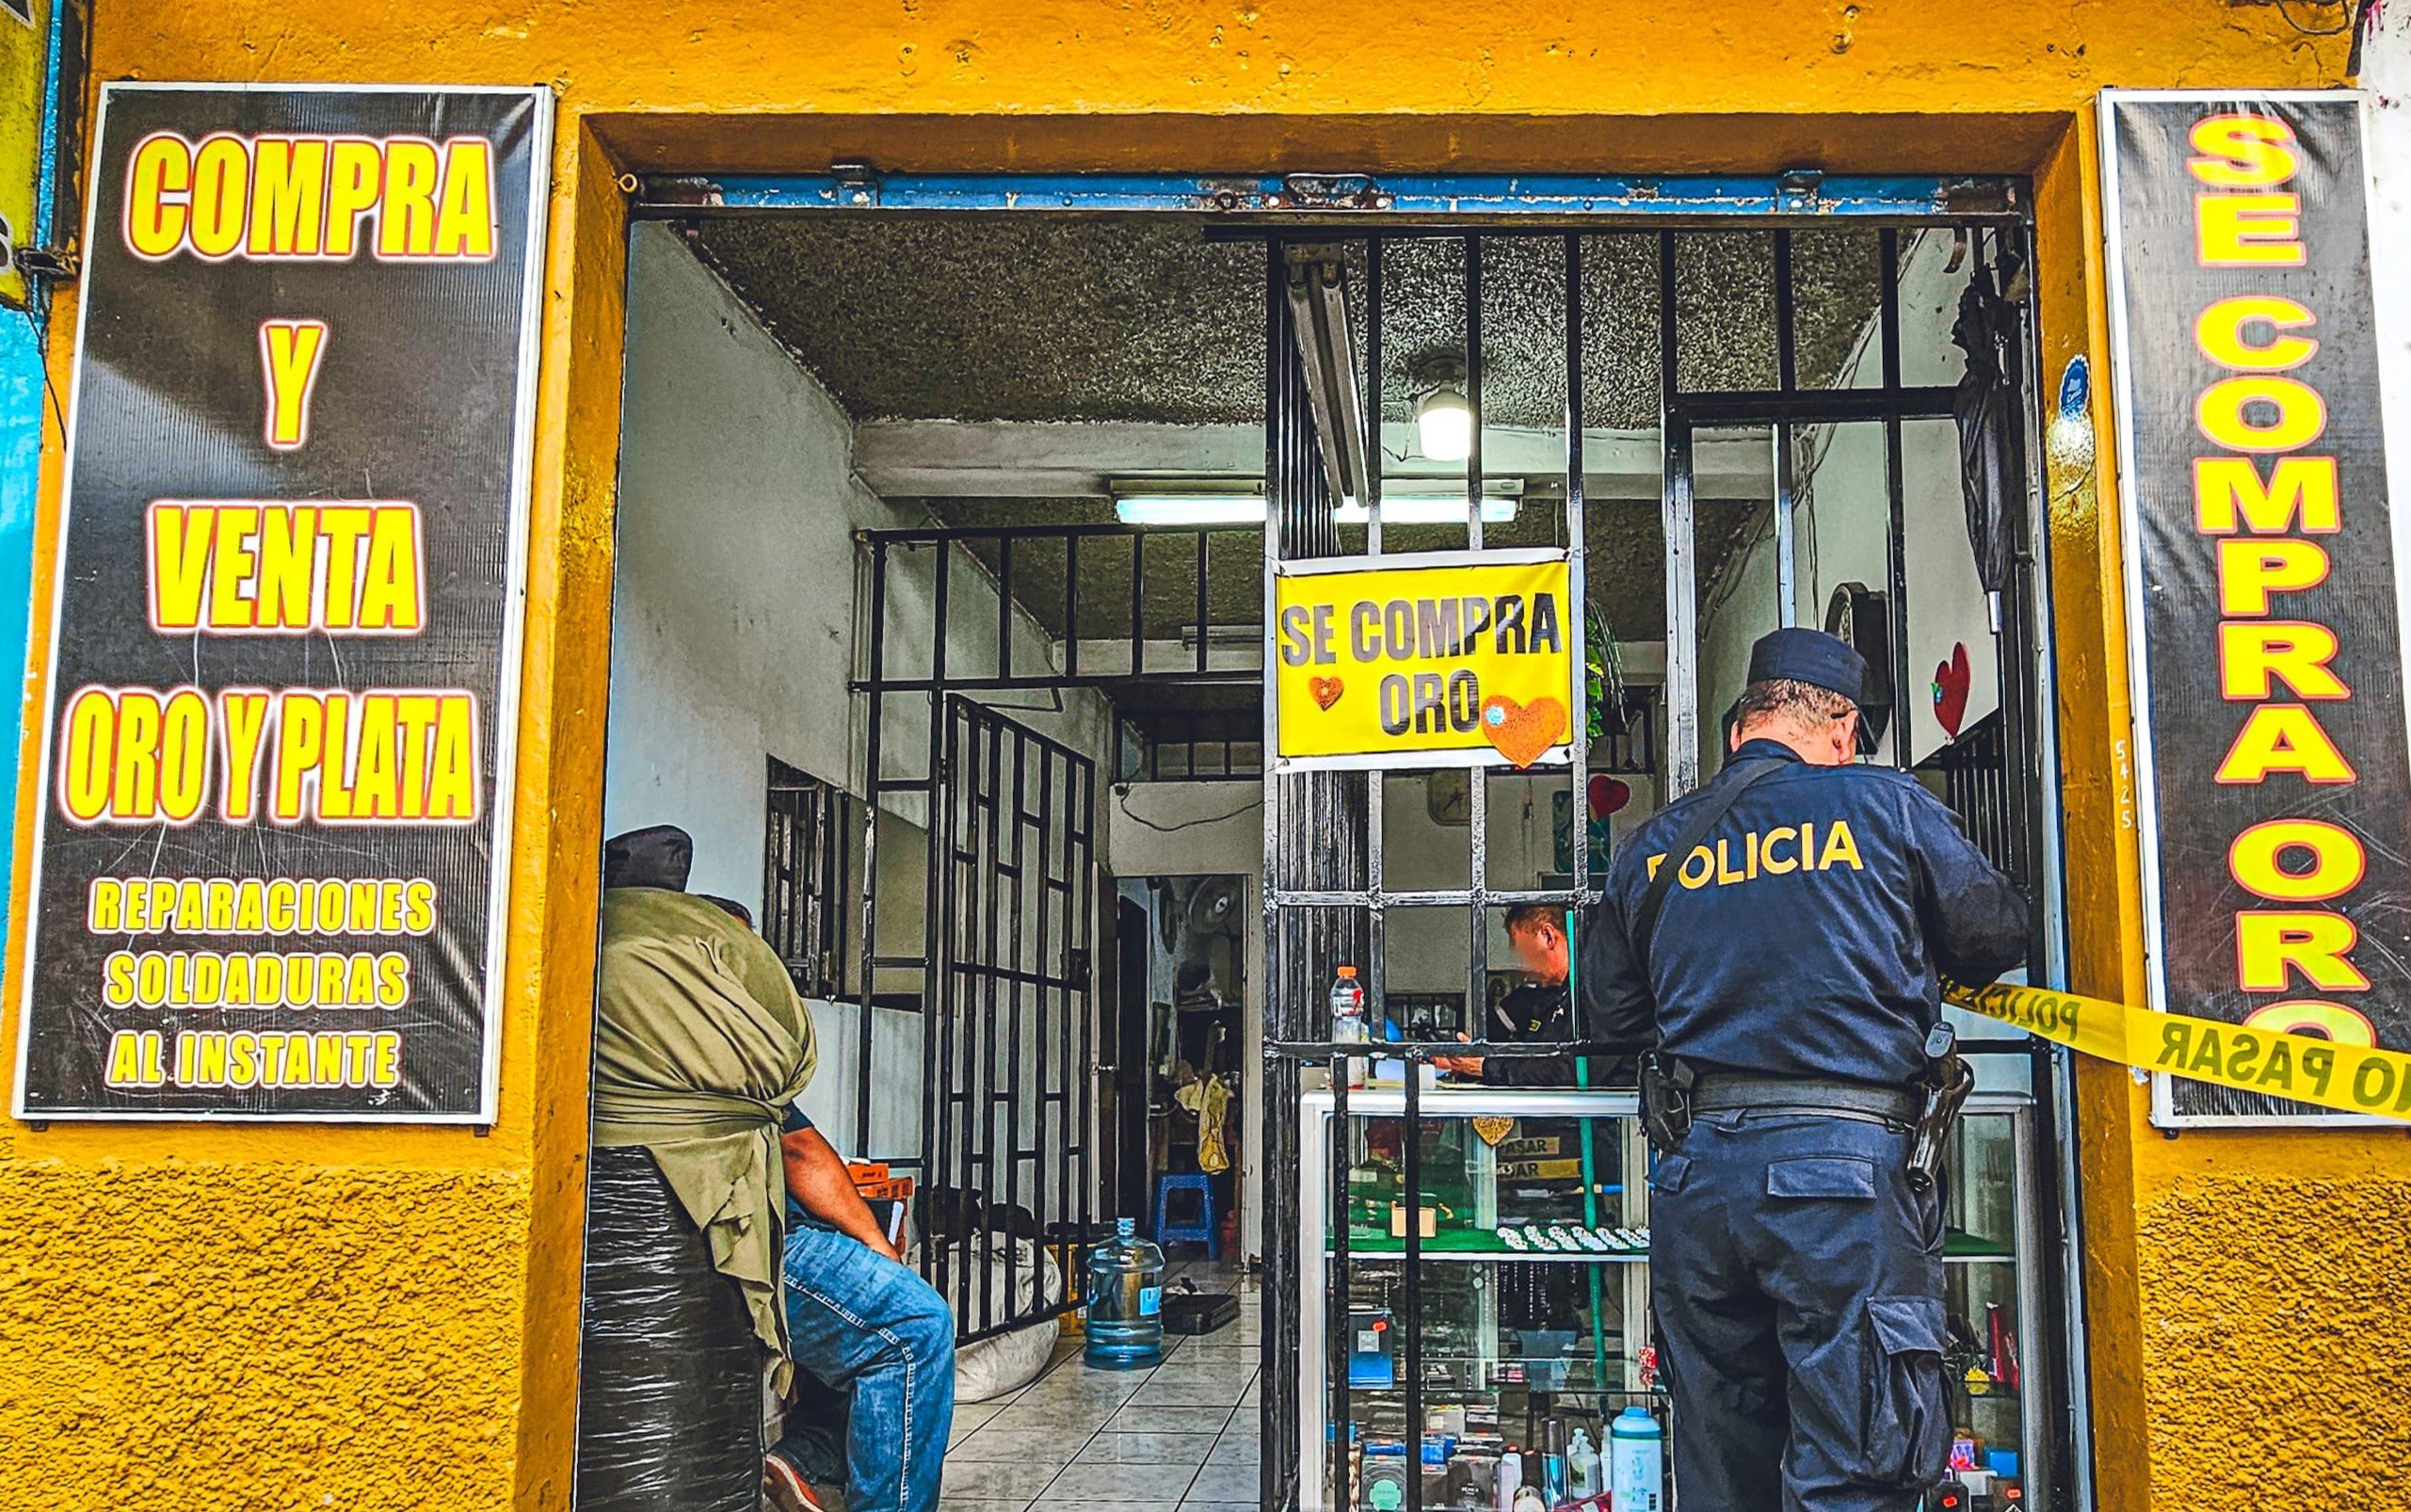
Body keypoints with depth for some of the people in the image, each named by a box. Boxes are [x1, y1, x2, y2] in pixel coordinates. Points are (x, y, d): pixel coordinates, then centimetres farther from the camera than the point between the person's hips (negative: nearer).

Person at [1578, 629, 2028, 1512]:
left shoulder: (1652, 849, 12)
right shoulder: (1886, 806, 2)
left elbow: (1610, 1013, 18)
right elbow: (1998, 936, 13)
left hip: (1697, 1167, 4)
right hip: (1845, 1167, -4)